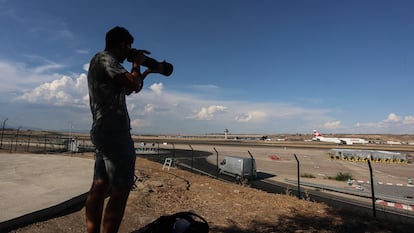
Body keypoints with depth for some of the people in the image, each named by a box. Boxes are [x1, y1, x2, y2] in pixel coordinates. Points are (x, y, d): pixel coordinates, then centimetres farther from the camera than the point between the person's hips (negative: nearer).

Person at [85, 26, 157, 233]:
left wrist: (147, 72, 30)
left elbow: (129, 88, 30)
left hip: (103, 131, 10)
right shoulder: (105, 58, -7)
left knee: (100, 186, 10)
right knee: (121, 190, -7)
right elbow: (133, 84, -19)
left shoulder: (100, 61, 23)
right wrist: (137, 63, -1)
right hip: (114, 132, -10)